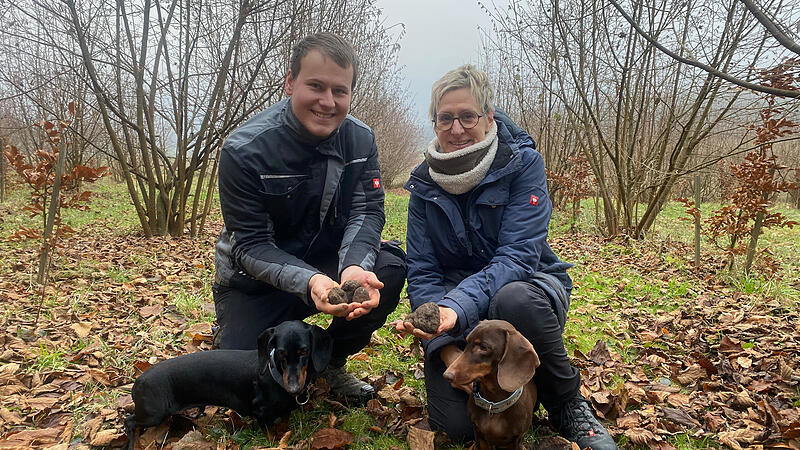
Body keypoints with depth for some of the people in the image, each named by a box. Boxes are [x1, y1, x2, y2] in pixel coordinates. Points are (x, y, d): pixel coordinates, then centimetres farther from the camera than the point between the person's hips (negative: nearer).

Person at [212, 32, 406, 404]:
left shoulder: (360, 140, -9)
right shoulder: (245, 150, -22)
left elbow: (366, 212, -13)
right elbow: (250, 246, -22)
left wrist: (354, 267, -36)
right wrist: (308, 282, -40)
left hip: (328, 263, 4)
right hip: (255, 280, -3)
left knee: (390, 267, -24)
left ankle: (331, 359, 2)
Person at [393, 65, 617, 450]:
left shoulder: (522, 163, -13)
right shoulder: (424, 183, -3)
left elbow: (517, 257, -23)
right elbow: (421, 272, -7)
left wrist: (459, 306, -41)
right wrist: (448, 349, -22)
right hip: (456, 304, 2)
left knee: (514, 300, -39)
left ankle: (567, 406, -11)